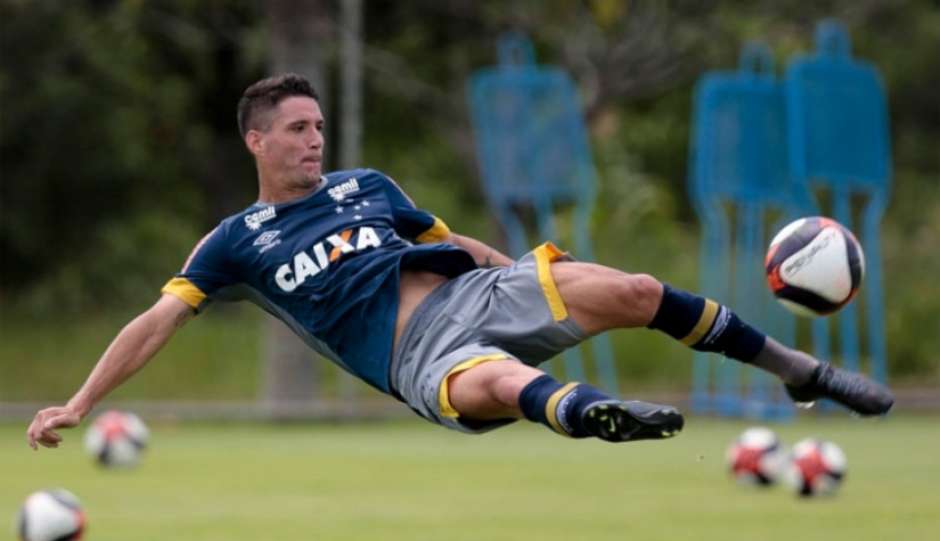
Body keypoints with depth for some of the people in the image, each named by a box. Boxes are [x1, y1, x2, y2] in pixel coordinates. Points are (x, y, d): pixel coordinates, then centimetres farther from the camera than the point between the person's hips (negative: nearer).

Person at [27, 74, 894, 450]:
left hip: (473, 292, 5)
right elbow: (158, 322, 7)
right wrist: (76, 406, -2)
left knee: (633, 291, -17)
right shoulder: (237, 242, 11)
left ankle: (804, 371, -4)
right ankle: (597, 418, -76)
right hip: (417, 355, -5)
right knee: (501, 384, -41)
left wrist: (535, 275, 21)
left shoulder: (365, 186, 22)